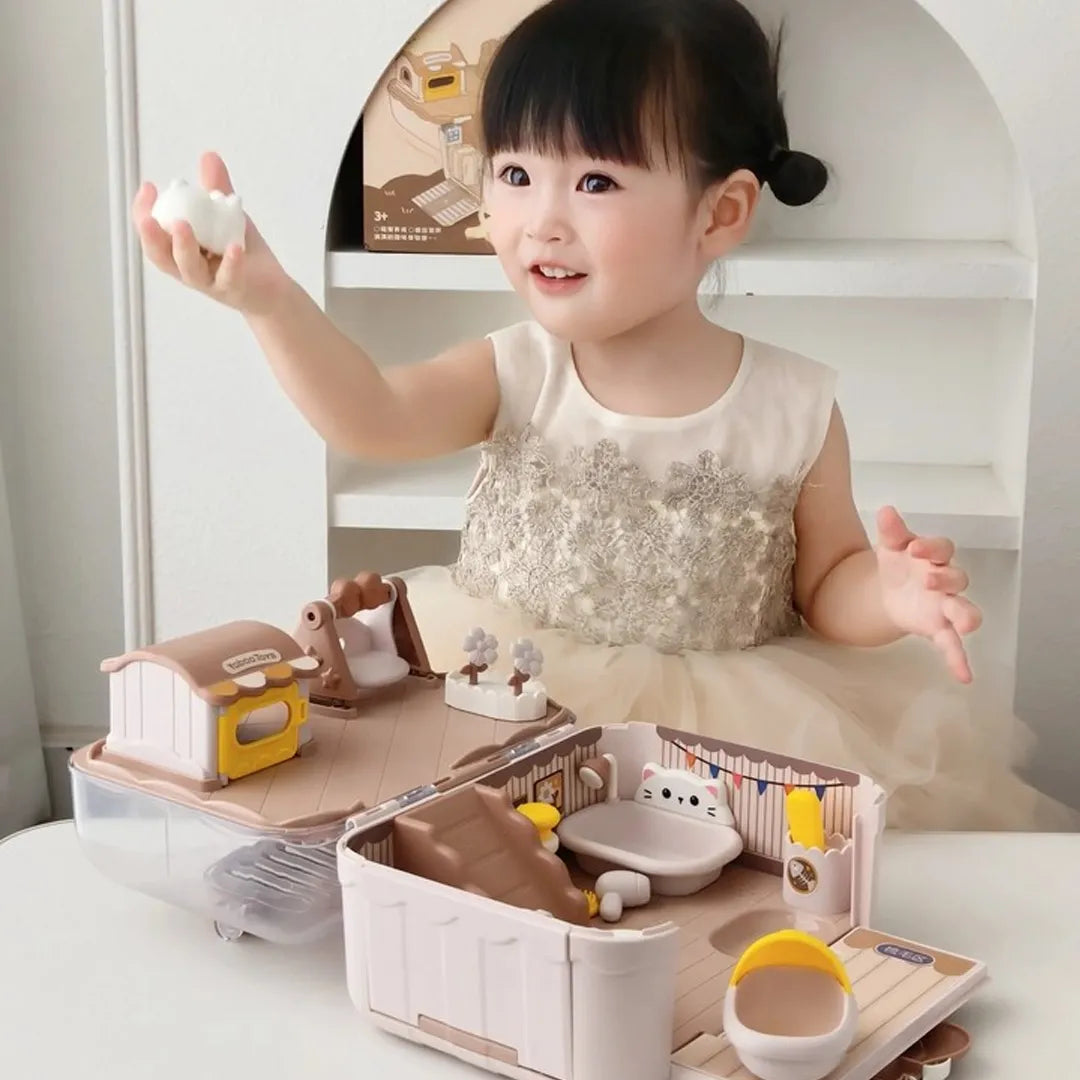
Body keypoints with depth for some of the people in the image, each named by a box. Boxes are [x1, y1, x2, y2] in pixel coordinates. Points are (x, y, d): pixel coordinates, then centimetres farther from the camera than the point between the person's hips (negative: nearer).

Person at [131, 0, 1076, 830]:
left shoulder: (795, 409, -6)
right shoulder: (513, 374, -4)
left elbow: (826, 585, 5)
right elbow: (371, 417, -22)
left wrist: (888, 594, -19)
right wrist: (271, 300, -39)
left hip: (729, 737, 0)